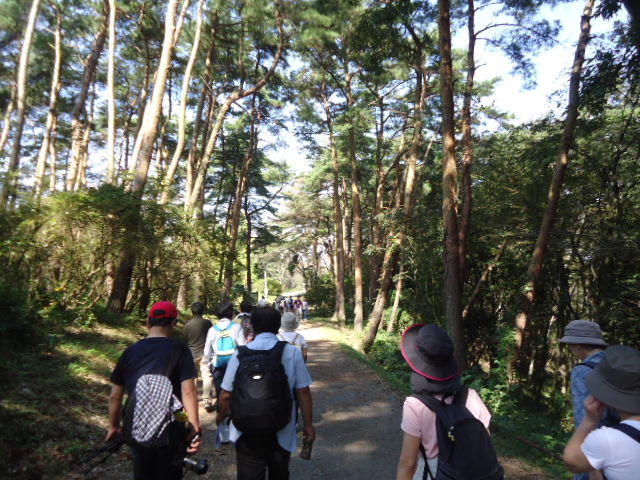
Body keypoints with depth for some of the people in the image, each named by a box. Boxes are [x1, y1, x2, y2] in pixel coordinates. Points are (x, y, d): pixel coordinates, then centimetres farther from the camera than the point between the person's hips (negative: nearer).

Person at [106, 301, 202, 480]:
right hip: (170, 430, -3)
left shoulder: (130, 352, -1)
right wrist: (195, 429, -14)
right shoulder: (179, 351, -12)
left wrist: (113, 426, 17)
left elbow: (115, 395, 4)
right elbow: (188, 392, -19)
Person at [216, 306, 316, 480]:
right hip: (281, 431, 1)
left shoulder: (240, 354, -10)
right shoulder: (293, 353, -10)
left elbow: (226, 395, -5)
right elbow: (303, 392, -9)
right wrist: (308, 425, 4)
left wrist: (221, 416, 15)